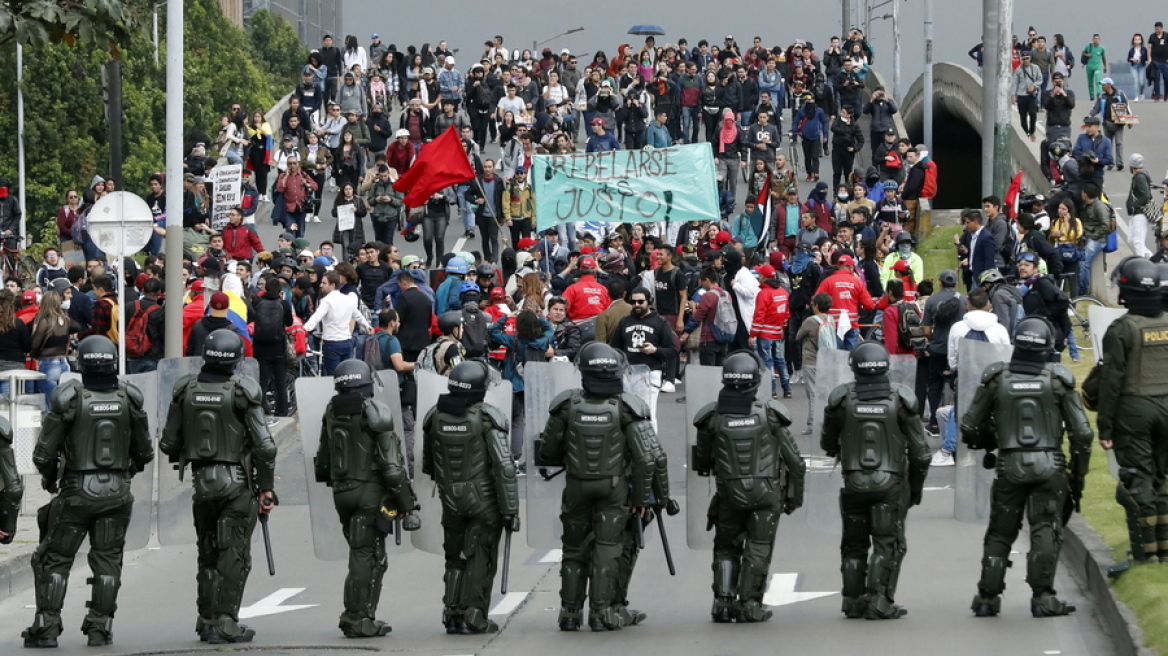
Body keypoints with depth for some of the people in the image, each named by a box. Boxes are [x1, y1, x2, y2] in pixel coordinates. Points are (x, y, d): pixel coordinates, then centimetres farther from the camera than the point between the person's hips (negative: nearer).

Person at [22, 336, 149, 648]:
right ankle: (100, 627, 9)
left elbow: (43, 454, -8)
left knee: (55, 559, 7)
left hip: (77, 492, -2)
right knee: (107, 560, 11)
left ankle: (46, 627, 4)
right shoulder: (128, 399, -3)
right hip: (116, 491, 2)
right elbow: (144, 452, 7)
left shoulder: (69, 399, -11)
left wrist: (50, 478, 13)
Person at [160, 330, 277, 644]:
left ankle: (207, 619, 21)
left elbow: (168, 444, 6)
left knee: (208, 553, 16)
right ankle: (225, 621, -3)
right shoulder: (242, 391, -11)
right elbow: (264, 446, -13)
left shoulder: (186, 390, 1)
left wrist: (185, 456, 28)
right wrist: (266, 488, -3)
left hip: (201, 481, 4)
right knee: (234, 555, 1)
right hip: (237, 481, -4)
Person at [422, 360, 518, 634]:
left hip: (450, 499, 4)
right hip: (484, 499, -4)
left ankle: (452, 613, 12)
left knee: (455, 559, 16)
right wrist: (510, 509, -12)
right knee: (480, 560, 4)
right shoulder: (488, 419, -14)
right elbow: (504, 467, -17)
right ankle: (473, 617, 2)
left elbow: (428, 464, 13)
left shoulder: (435, 417, 0)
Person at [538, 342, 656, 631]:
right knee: (606, 550, 2)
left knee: (574, 550, 13)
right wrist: (641, 497, 1)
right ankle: (601, 612, -3)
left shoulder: (566, 406, -9)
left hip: (576, 487, 1)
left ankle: (570, 613, 14)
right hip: (613, 488, -1)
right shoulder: (626, 408, -12)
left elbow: (547, 453, 2)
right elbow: (645, 459, -11)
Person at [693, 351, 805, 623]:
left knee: (726, 549, 16)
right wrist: (795, 496, 9)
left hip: (730, 495, 1)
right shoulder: (769, 415, -10)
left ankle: (723, 602, 5)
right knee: (758, 550, 7)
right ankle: (749, 605, 2)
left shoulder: (713, 418, -9)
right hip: (767, 492, -1)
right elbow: (794, 461, -4)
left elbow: (702, 462, 3)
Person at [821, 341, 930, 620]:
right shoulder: (900, 400, -6)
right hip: (890, 482, -1)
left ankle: (853, 600, 14)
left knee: (854, 544, 14)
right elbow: (919, 451, -2)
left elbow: (828, 444, 10)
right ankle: (878, 601, -8)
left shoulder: (842, 399, -5)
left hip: (854, 482, 2)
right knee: (888, 544, 2)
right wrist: (916, 487, 11)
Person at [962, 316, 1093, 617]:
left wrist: (989, 442, 23)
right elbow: (1082, 432, -3)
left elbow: (969, 428, 3)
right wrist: (1079, 473, 8)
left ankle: (987, 597, 13)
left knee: (1000, 533, 12)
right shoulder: (1058, 380, -4)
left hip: (1009, 466, 1)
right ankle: (1042, 597, -4)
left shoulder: (996, 378, -3)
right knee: (1046, 531, 3)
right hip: (1049, 466, -1)